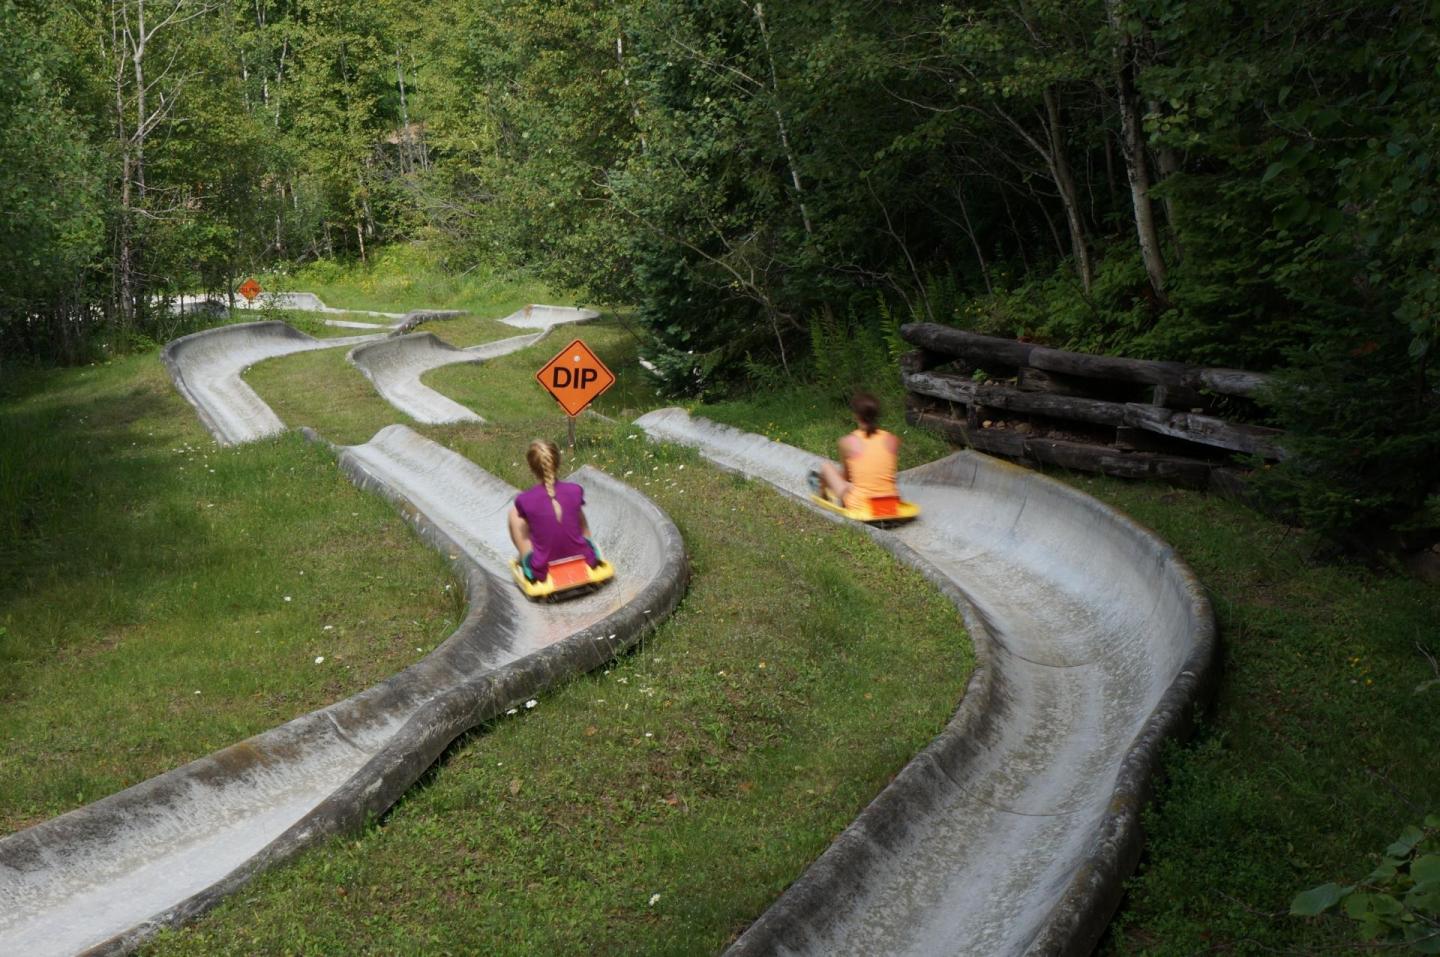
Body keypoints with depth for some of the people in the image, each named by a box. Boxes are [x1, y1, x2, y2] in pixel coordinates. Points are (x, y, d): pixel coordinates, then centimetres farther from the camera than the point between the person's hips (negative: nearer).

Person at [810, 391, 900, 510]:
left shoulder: (848, 441, -11)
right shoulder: (893, 440, -3)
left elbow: (846, 476, 4)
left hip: (858, 505, -3)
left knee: (827, 466, 20)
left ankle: (820, 486, 56)